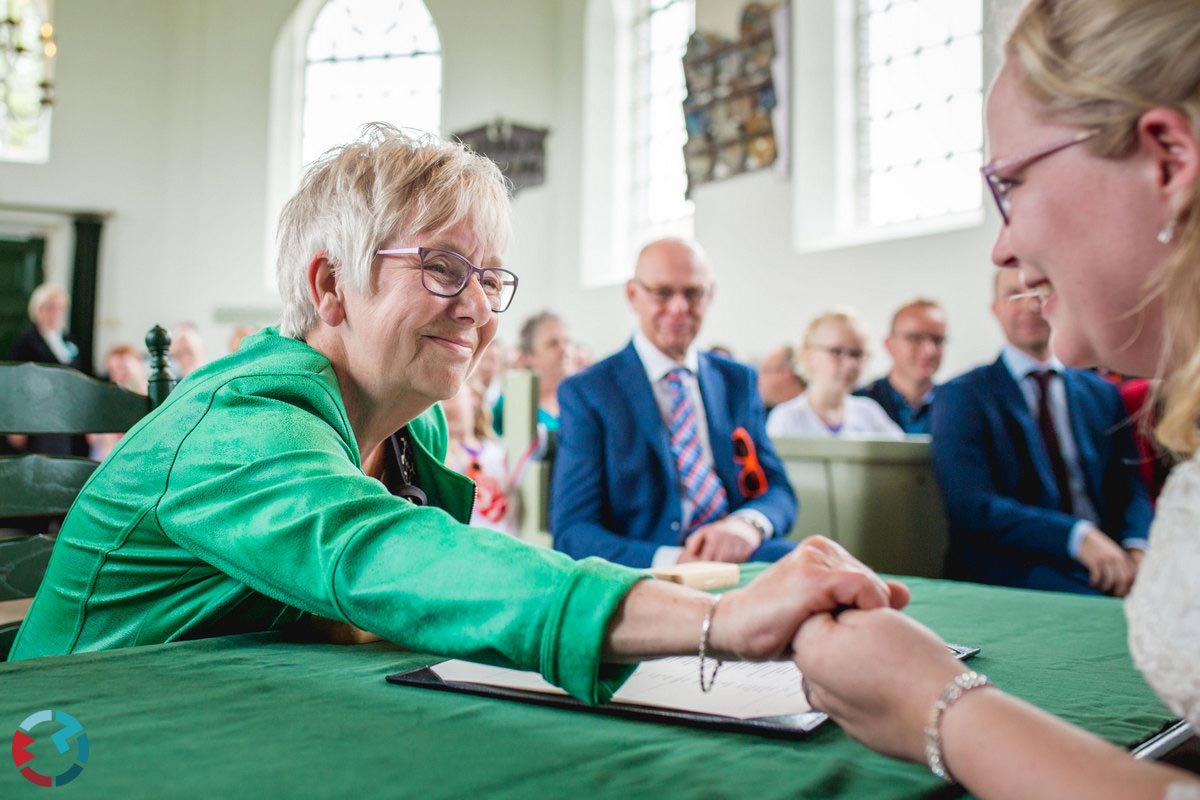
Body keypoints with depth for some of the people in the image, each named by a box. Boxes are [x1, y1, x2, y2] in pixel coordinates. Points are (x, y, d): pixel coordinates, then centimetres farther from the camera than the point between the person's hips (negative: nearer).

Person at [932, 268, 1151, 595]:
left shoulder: (1103, 394, 17)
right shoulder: (963, 396, 0)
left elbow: (1129, 487, 11)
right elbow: (972, 506, -11)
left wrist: (1136, 548, -12)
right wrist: (1079, 536, -21)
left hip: (1106, 558, 5)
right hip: (1014, 569, -5)